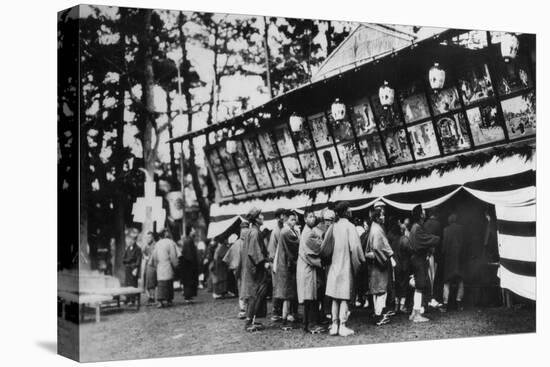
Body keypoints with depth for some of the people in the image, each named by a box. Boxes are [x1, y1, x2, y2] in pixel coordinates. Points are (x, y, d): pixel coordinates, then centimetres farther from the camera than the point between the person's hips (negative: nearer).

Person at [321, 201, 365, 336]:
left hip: (334, 266, 4)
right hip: (346, 266, -4)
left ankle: (334, 325, 9)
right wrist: (361, 260, -3)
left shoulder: (333, 227, 3)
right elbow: (355, 246, -15)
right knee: (344, 297, -1)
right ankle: (342, 326, -3)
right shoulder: (349, 227, -10)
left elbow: (324, 248, 5)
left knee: (335, 298, 9)